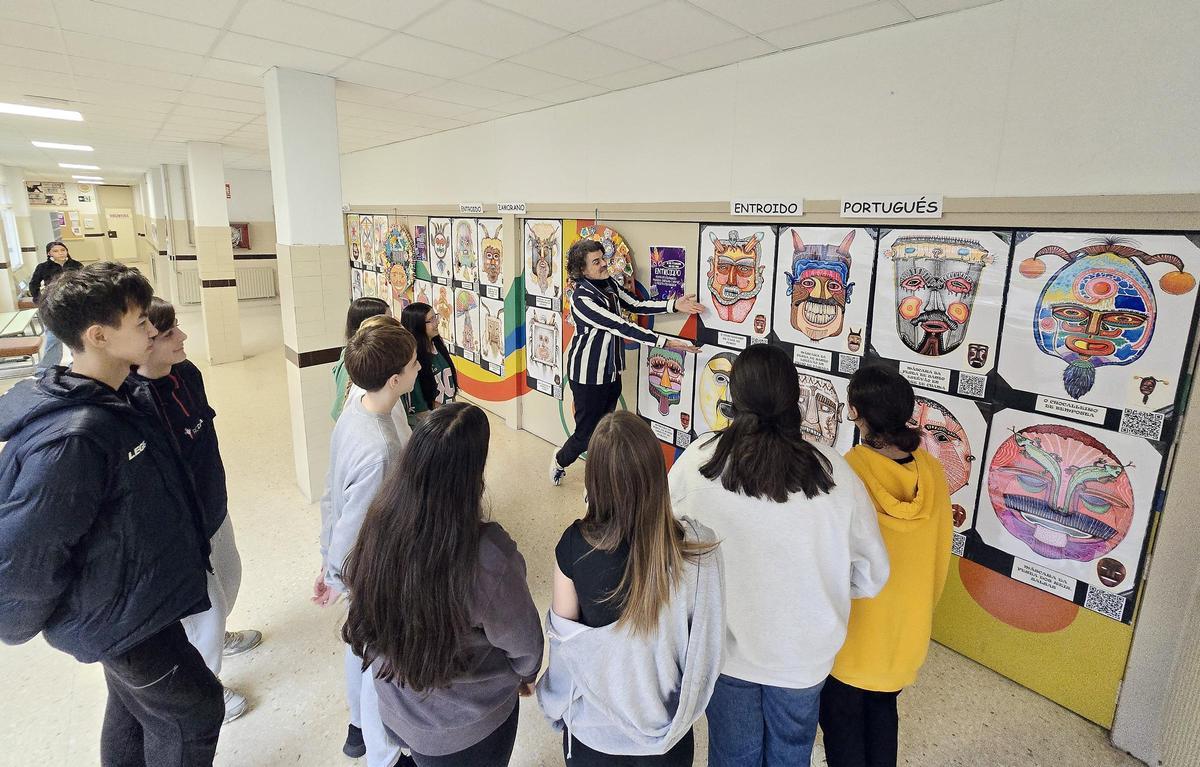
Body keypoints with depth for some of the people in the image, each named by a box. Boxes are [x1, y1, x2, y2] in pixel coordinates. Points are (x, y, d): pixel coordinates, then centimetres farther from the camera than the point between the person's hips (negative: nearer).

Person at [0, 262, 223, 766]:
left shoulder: (125, 398, -5)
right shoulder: (71, 440, -34)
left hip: (135, 597, 8)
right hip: (120, 619, -8)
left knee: (133, 709, 27)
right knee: (193, 712, 12)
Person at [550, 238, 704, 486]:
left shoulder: (609, 283, 0)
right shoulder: (582, 299, -24)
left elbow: (635, 306, 5)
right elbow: (621, 327, -28)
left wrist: (674, 305, -7)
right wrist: (665, 342, -30)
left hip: (611, 371, 7)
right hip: (588, 374, -7)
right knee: (586, 432, 5)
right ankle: (559, 462, 34)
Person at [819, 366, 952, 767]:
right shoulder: (931, 472, -12)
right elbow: (939, 554, 1)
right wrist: (921, 607, 18)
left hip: (850, 625, -4)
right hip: (905, 623, 5)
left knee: (841, 716, 18)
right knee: (883, 710, 26)